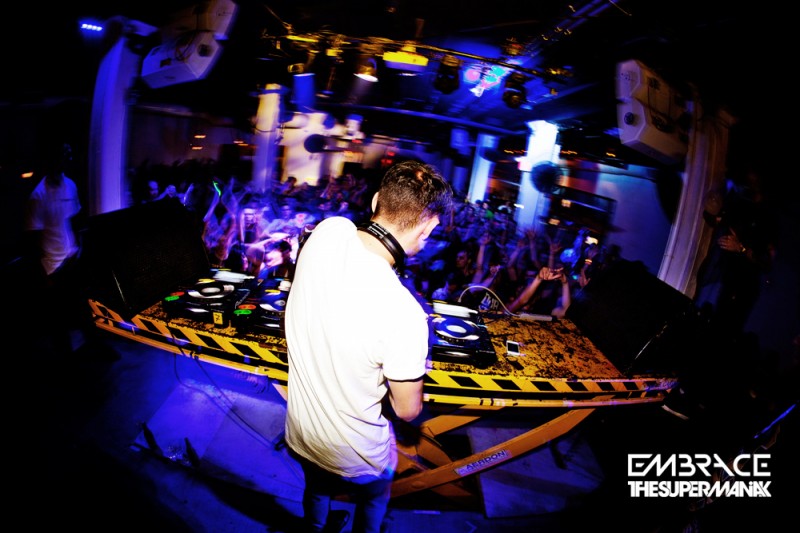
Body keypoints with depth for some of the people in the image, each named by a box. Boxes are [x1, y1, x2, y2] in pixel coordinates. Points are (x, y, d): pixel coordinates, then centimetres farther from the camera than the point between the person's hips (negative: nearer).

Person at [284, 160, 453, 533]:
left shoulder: (327, 231, -23)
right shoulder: (403, 313, -38)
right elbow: (407, 409, -20)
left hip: (299, 432, 5)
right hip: (356, 457, -4)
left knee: (316, 491, 38)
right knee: (373, 502, 33)